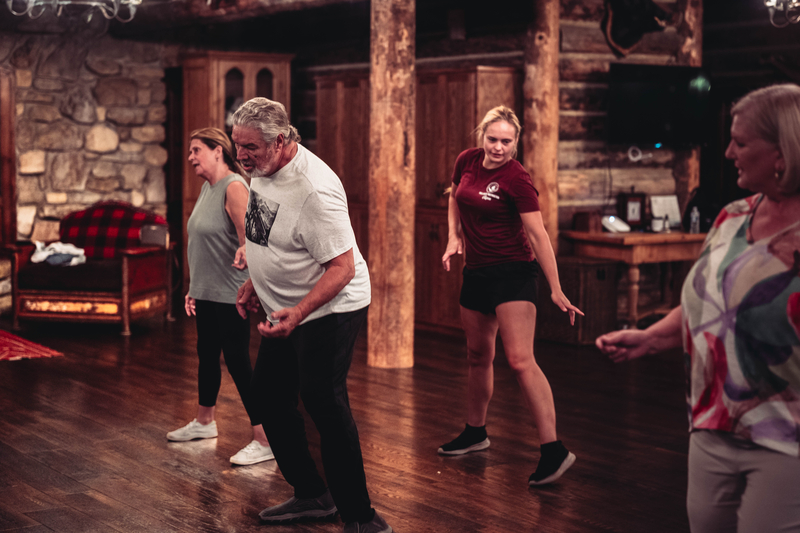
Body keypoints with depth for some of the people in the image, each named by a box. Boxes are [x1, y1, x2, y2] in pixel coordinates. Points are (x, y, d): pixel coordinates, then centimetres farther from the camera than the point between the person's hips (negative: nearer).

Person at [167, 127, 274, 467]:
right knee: (207, 356, 21)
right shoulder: (207, 187, 12)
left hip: (229, 296, -9)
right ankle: (204, 422, 39)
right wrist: (194, 288, 19)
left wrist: (247, 291, -27)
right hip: (206, 294, 9)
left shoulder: (234, 187, -16)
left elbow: (248, 243, -23)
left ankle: (264, 440, -1)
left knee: (238, 362, -7)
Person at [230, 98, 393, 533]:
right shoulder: (262, 168, -1)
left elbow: (342, 267, -29)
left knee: (323, 402, -15)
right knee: (269, 394, 14)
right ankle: (312, 496, 26)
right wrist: (254, 282, 18)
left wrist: (298, 313, -38)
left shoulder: (313, 189, -29)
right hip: (284, 308, 10)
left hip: (329, 309, -10)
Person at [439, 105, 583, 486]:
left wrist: (556, 290, -20)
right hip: (476, 271, 7)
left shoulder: (516, 179, -15)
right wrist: (454, 236, 9)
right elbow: (455, 198, 24)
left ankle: (553, 450, -17)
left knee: (520, 361, -16)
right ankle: (475, 433, 37)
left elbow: (538, 234, -18)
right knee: (478, 356, 18)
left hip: (513, 272, -7)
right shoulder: (467, 161, 3)